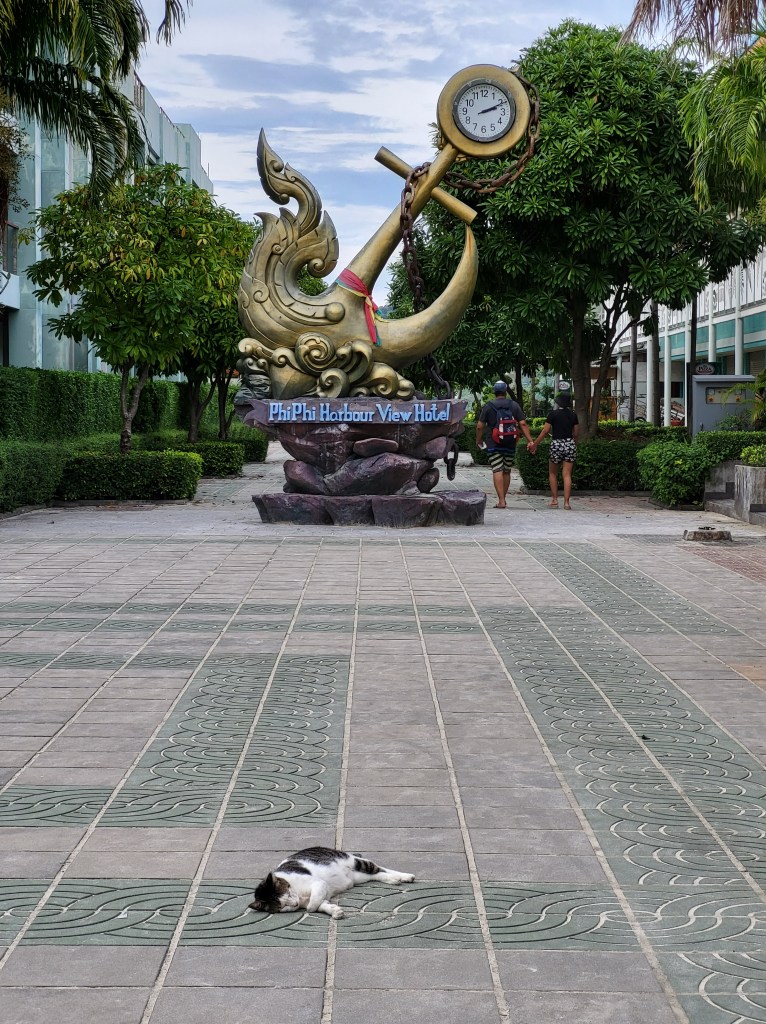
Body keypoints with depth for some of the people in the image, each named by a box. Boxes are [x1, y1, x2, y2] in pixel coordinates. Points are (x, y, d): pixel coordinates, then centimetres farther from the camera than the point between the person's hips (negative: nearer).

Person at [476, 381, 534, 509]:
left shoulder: (488, 406, -2)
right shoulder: (514, 405, 5)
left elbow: (480, 426, -3)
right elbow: (523, 424, -1)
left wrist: (478, 440, 12)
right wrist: (530, 441, 0)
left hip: (494, 444, -3)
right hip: (510, 444, 3)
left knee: (497, 471, -7)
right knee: (507, 471, 15)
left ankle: (501, 501, -15)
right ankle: (503, 499, 22)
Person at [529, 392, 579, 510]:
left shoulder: (553, 414, -6)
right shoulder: (573, 414, 6)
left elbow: (545, 431, -6)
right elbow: (576, 433, 11)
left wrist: (535, 444, 1)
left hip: (557, 444, -3)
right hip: (570, 444, 3)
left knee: (552, 474, 14)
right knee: (567, 475, 2)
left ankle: (554, 500, 12)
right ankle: (566, 502, -4)